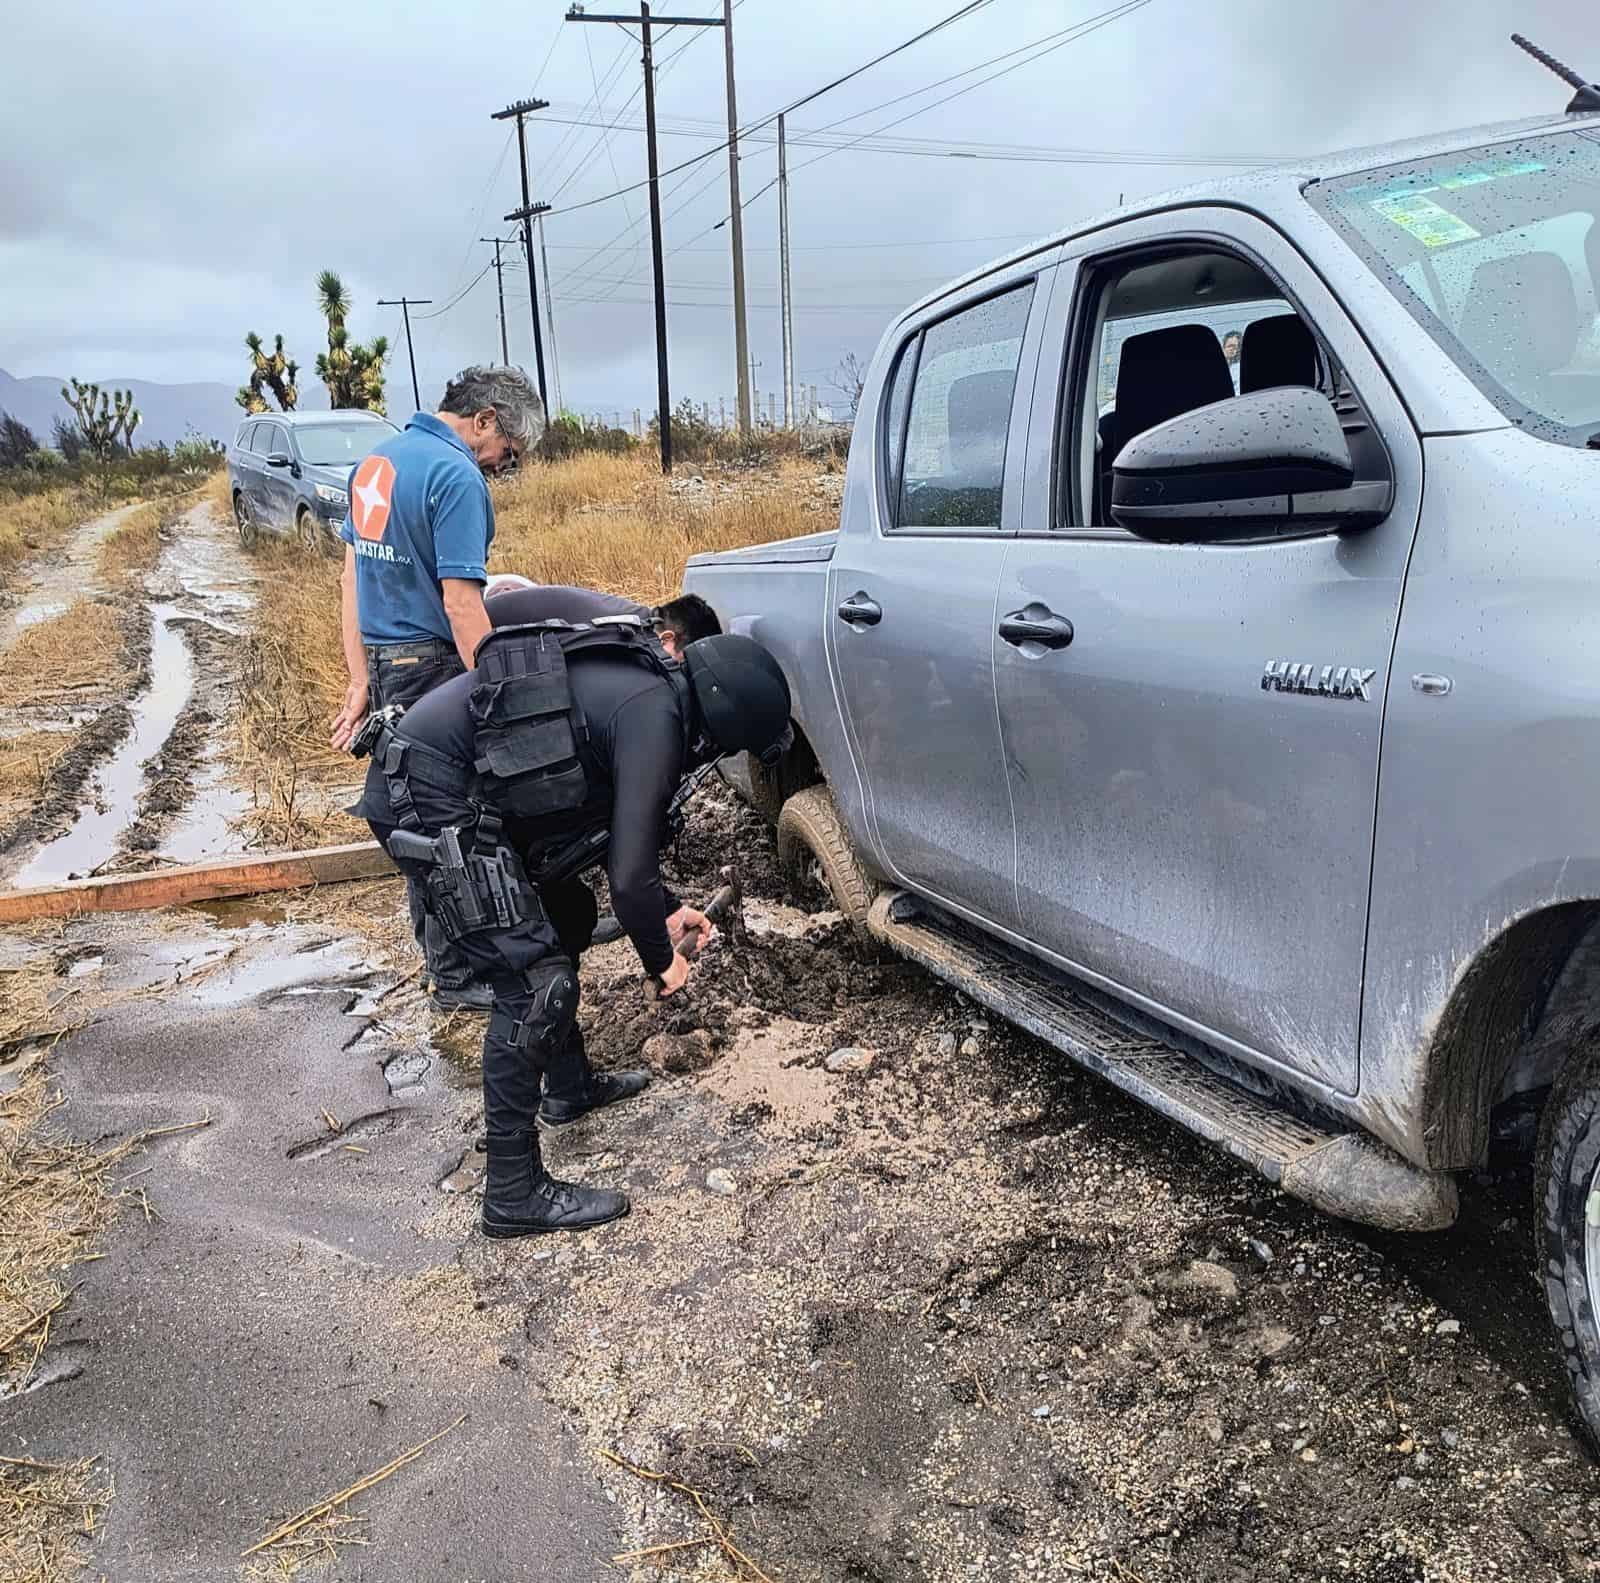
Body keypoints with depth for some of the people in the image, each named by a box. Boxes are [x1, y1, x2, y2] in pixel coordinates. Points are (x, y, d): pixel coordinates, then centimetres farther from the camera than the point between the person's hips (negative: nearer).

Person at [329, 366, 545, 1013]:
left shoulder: (376, 460, 13)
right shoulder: (457, 477, -16)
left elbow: (353, 578, 13)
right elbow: (461, 603, -23)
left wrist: (361, 682, 13)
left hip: (382, 667, 9)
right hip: (432, 669, -9)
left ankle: (443, 952, 33)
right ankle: (457, 976, 11)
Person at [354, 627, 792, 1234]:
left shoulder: (646, 689, 13)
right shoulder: (655, 718, -17)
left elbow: (624, 834, 27)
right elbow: (630, 877, -19)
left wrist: (669, 910, 26)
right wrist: (662, 961, -1)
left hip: (420, 776, 11)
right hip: (429, 797, -11)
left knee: (548, 931, 23)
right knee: (535, 982, -8)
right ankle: (514, 1193, 2)